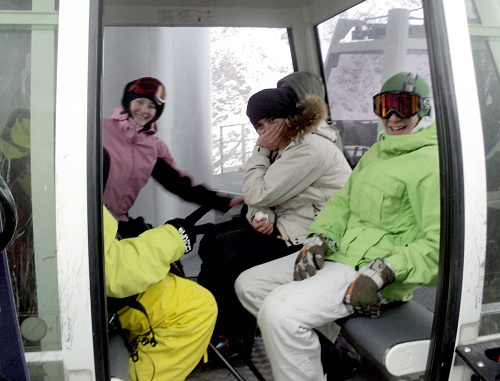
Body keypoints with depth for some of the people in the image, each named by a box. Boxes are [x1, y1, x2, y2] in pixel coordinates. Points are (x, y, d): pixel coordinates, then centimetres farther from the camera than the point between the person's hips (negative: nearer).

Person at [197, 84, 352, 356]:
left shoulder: (310, 149, -19)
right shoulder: (289, 145, 13)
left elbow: (257, 194, -19)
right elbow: (260, 195, 10)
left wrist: (261, 150, -8)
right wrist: (261, 215, -11)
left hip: (305, 240, -10)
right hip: (283, 226, 10)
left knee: (219, 252, -13)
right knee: (210, 246, 0)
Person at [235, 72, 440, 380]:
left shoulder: (432, 162, -11)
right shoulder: (377, 152, 18)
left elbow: (438, 244, -19)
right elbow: (343, 201, 17)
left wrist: (381, 275, -25)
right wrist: (319, 239, -1)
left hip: (371, 269, -10)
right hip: (339, 253, 10)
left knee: (279, 311, -29)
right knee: (249, 285, 7)